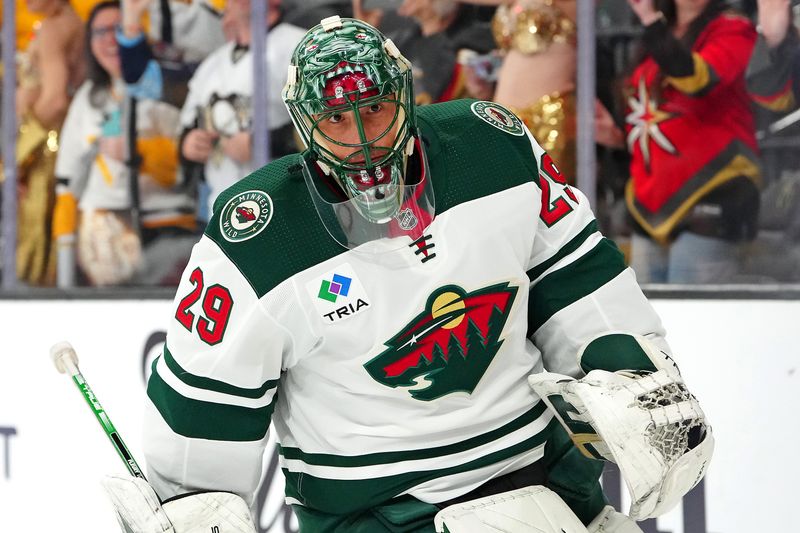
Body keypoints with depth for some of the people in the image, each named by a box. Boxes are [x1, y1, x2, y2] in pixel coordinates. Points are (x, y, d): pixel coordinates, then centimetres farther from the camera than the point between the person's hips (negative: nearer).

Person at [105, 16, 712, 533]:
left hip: (539, 466, 4)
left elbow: (574, 277, 6)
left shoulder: (494, 148, -5)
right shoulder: (255, 240, -15)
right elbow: (205, 401, -6)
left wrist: (643, 390, 4)